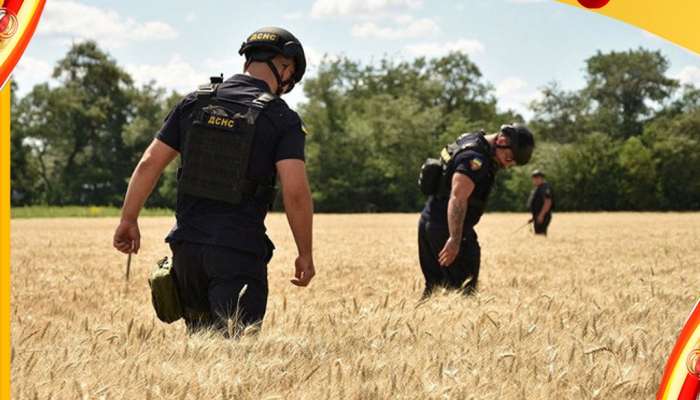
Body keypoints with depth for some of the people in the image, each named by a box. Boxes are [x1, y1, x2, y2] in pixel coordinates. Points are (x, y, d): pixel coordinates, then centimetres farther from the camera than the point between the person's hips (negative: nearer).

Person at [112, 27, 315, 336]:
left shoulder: (195, 102, 8)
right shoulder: (282, 118, -5)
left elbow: (149, 163, 7)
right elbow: (295, 192, -14)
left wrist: (128, 220, 16)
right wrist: (305, 254, -3)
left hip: (187, 245, 5)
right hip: (239, 252, -5)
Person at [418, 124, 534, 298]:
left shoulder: (470, 141, 13)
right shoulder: (475, 158, -19)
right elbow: (457, 198, -27)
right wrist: (455, 240, -30)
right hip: (446, 229, -10)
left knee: (435, 285, 13)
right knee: (463, 289, -8)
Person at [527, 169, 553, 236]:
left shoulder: (545, 188, -13)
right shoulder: (538, 188, 20)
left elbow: (548, 203, -23)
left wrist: (541, 215, -27)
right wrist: (533, 217, 22)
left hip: (542, 217, -11)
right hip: (537, 217, 11)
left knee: (541, 234, -15)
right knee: (537, 234, 10)